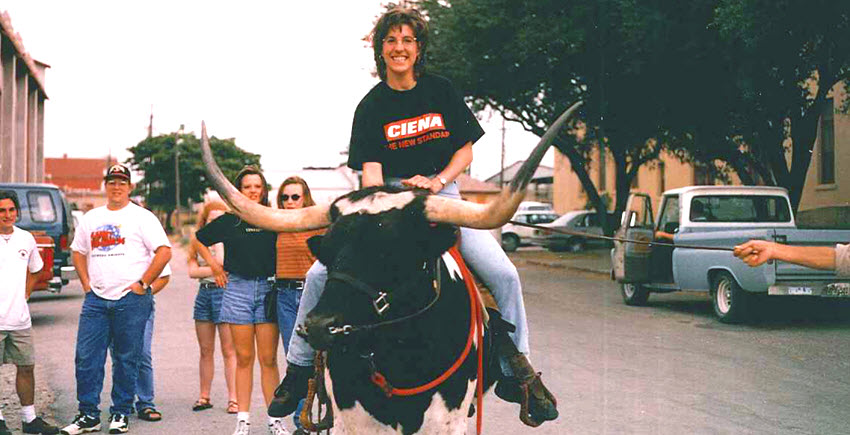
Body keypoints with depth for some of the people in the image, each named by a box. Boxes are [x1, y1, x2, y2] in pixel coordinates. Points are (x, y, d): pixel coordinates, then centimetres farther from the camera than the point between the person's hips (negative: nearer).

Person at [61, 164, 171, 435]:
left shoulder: (141, 217, 0)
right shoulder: (91, 218, 16)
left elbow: (164, 251, -7)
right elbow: (78, 251, 25)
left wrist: (142, 284, -10)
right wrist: (86, 283, 11)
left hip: (131, 299, -4)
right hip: (96, 300, 4)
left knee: (127, 359, 2)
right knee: (86, 357, -1)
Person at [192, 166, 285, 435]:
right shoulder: (229, 221, 7)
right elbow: (198, 240, 22)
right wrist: (213, 265, 13)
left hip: (268, 288, 0)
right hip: (238, 289, 1)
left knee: (268, 359, -1)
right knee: (244, 358, 3)